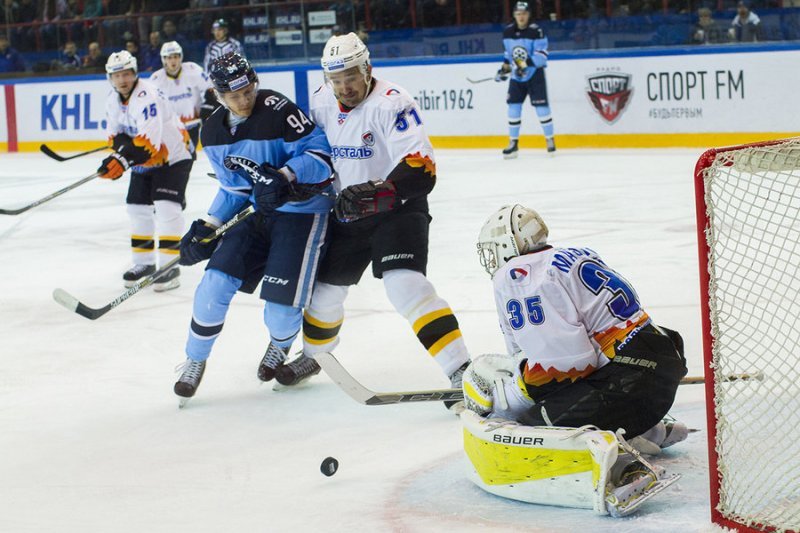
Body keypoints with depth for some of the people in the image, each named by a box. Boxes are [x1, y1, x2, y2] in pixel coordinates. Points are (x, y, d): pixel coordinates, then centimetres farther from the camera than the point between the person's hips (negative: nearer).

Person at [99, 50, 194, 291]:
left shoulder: (146, 96, -28)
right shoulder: (113, 100, 0)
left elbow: (149, 140, -37)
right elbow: (116, 134, 5)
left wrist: (123, 160, -44)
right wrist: (121, 145, -18)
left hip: (173, 156, -9)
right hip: (145, 160, 9)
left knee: (166, 207, -17)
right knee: (137, 207, 9)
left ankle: (170, 266, -15)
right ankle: (143, 263, 21)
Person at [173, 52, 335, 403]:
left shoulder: (277, 110, -21)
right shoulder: (213, 133, 2)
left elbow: (319, 154, -19)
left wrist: (284, 177, -34)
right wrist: (207, 227, 4)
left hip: (302, 211, -6)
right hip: (257, 211, 6)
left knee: (281, 309, -10)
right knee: (216, 282, -9)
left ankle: (281, 345, 28)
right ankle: (195, 359, 12)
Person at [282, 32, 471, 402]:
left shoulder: (392, 103, -22)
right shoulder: (323, 102, 0)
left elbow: (420, 168, -31)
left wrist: (381, 192, -43)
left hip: (396, 208, -7)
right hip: (348, 212, 7)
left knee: (405, 285, -27)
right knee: (326, 286, 18)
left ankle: (460, 373, -30)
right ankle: (313, 355, 47)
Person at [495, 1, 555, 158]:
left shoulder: (536, 31, -15)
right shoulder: (508, 32, 1)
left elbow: (541, 55, -20)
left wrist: (526, 63, -30)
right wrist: (505, 67, 7)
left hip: (534, 74, -4)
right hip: (516, 76, 4)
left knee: (541, 107, -5)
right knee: (513, 107, 0)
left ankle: (550, 139, 9)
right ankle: (513, 143, 7)